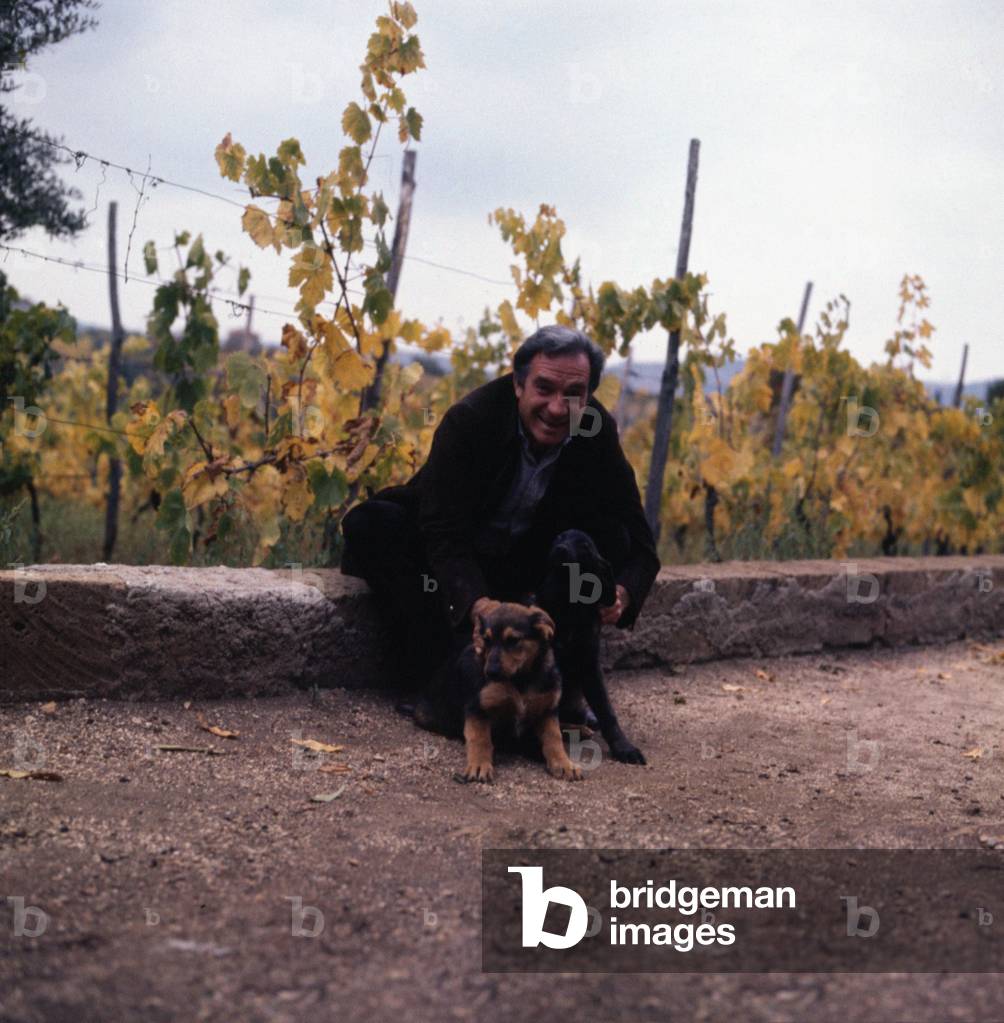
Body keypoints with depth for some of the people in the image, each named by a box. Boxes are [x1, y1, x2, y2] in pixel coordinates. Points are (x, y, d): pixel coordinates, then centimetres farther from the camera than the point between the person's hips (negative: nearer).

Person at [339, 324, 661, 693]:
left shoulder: (597, 433, -16)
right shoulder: (469, 420, -26)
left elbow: (639, 543, -16)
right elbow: (446, 536, -33)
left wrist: (621, 593, -40)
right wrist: (479, 604, -53)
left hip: (525, 562, 2)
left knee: (611, 537, -23)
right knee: (370, 523, -31)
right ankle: (436, 672, -32)